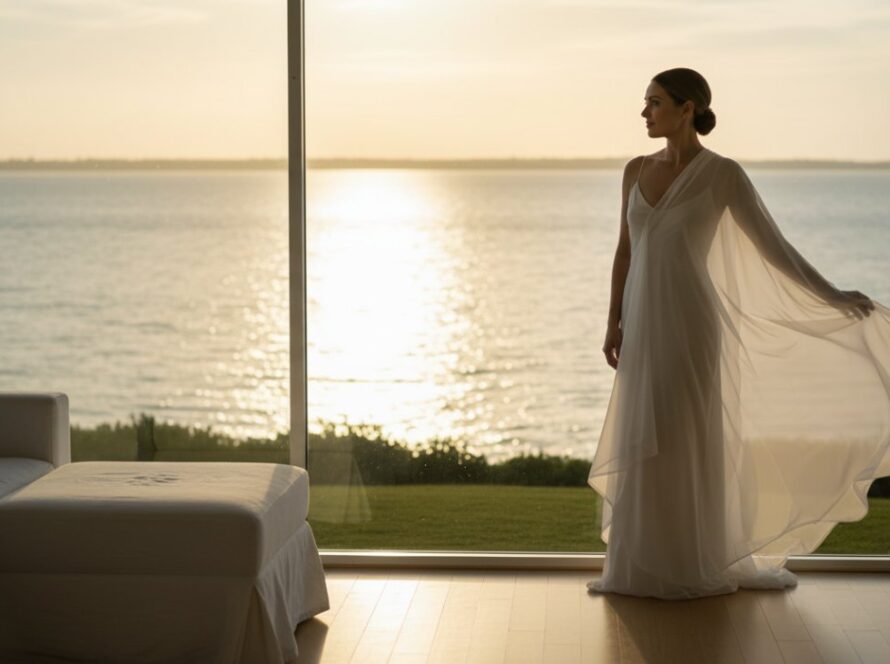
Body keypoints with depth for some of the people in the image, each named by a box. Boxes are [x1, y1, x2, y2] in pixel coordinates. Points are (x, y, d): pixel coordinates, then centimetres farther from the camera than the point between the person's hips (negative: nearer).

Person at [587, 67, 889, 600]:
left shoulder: (724, 173, -8)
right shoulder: (636, 171, 8)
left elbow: (772, 245, -6)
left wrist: (833, 298, -11)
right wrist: (615, 323, 9)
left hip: (690, 324, -5)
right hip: (645, 324, 6)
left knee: (690, 444, 0)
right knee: (644, 448, 9)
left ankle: (698, 564, 15)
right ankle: (648, 566, 21)